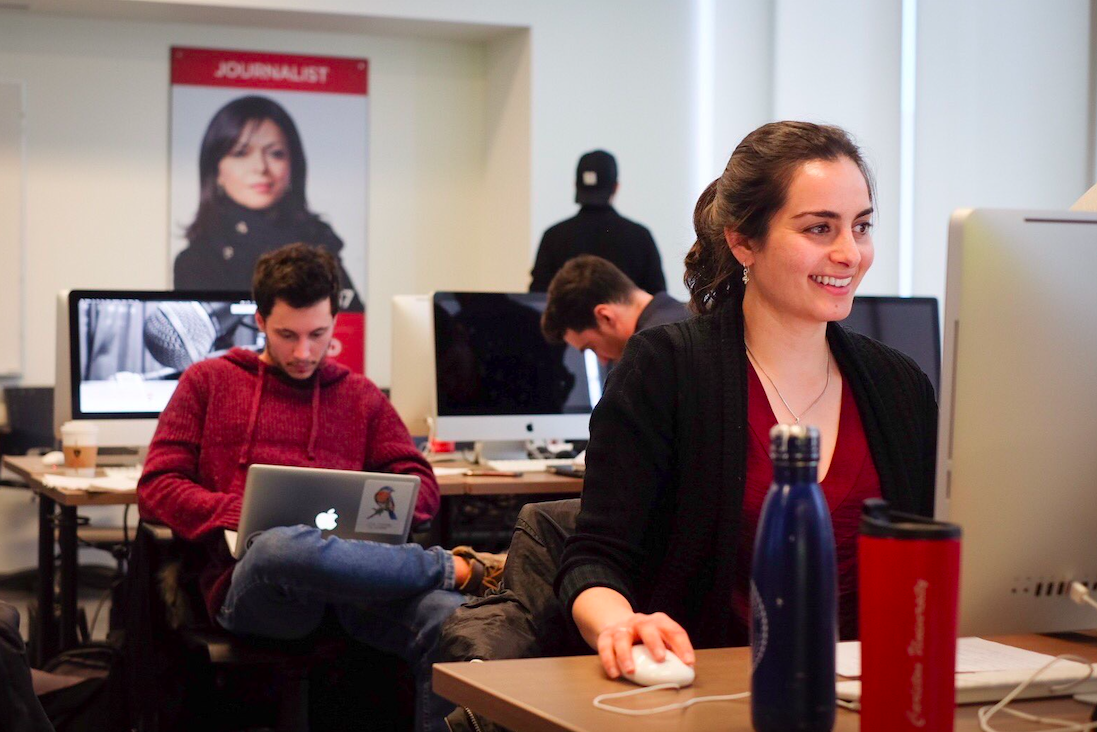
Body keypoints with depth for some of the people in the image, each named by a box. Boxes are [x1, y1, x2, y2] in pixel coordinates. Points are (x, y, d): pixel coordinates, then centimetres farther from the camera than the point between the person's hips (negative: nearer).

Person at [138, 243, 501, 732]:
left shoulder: (360, 397, 24)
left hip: (353, 586, 2)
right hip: (252, 580, -2)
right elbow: (156, 489, 10)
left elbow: (421, 488, 18)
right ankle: (458, 568, -18)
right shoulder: (208, 382, 18)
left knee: (454, 622, -32)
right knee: (286, 546, -40)